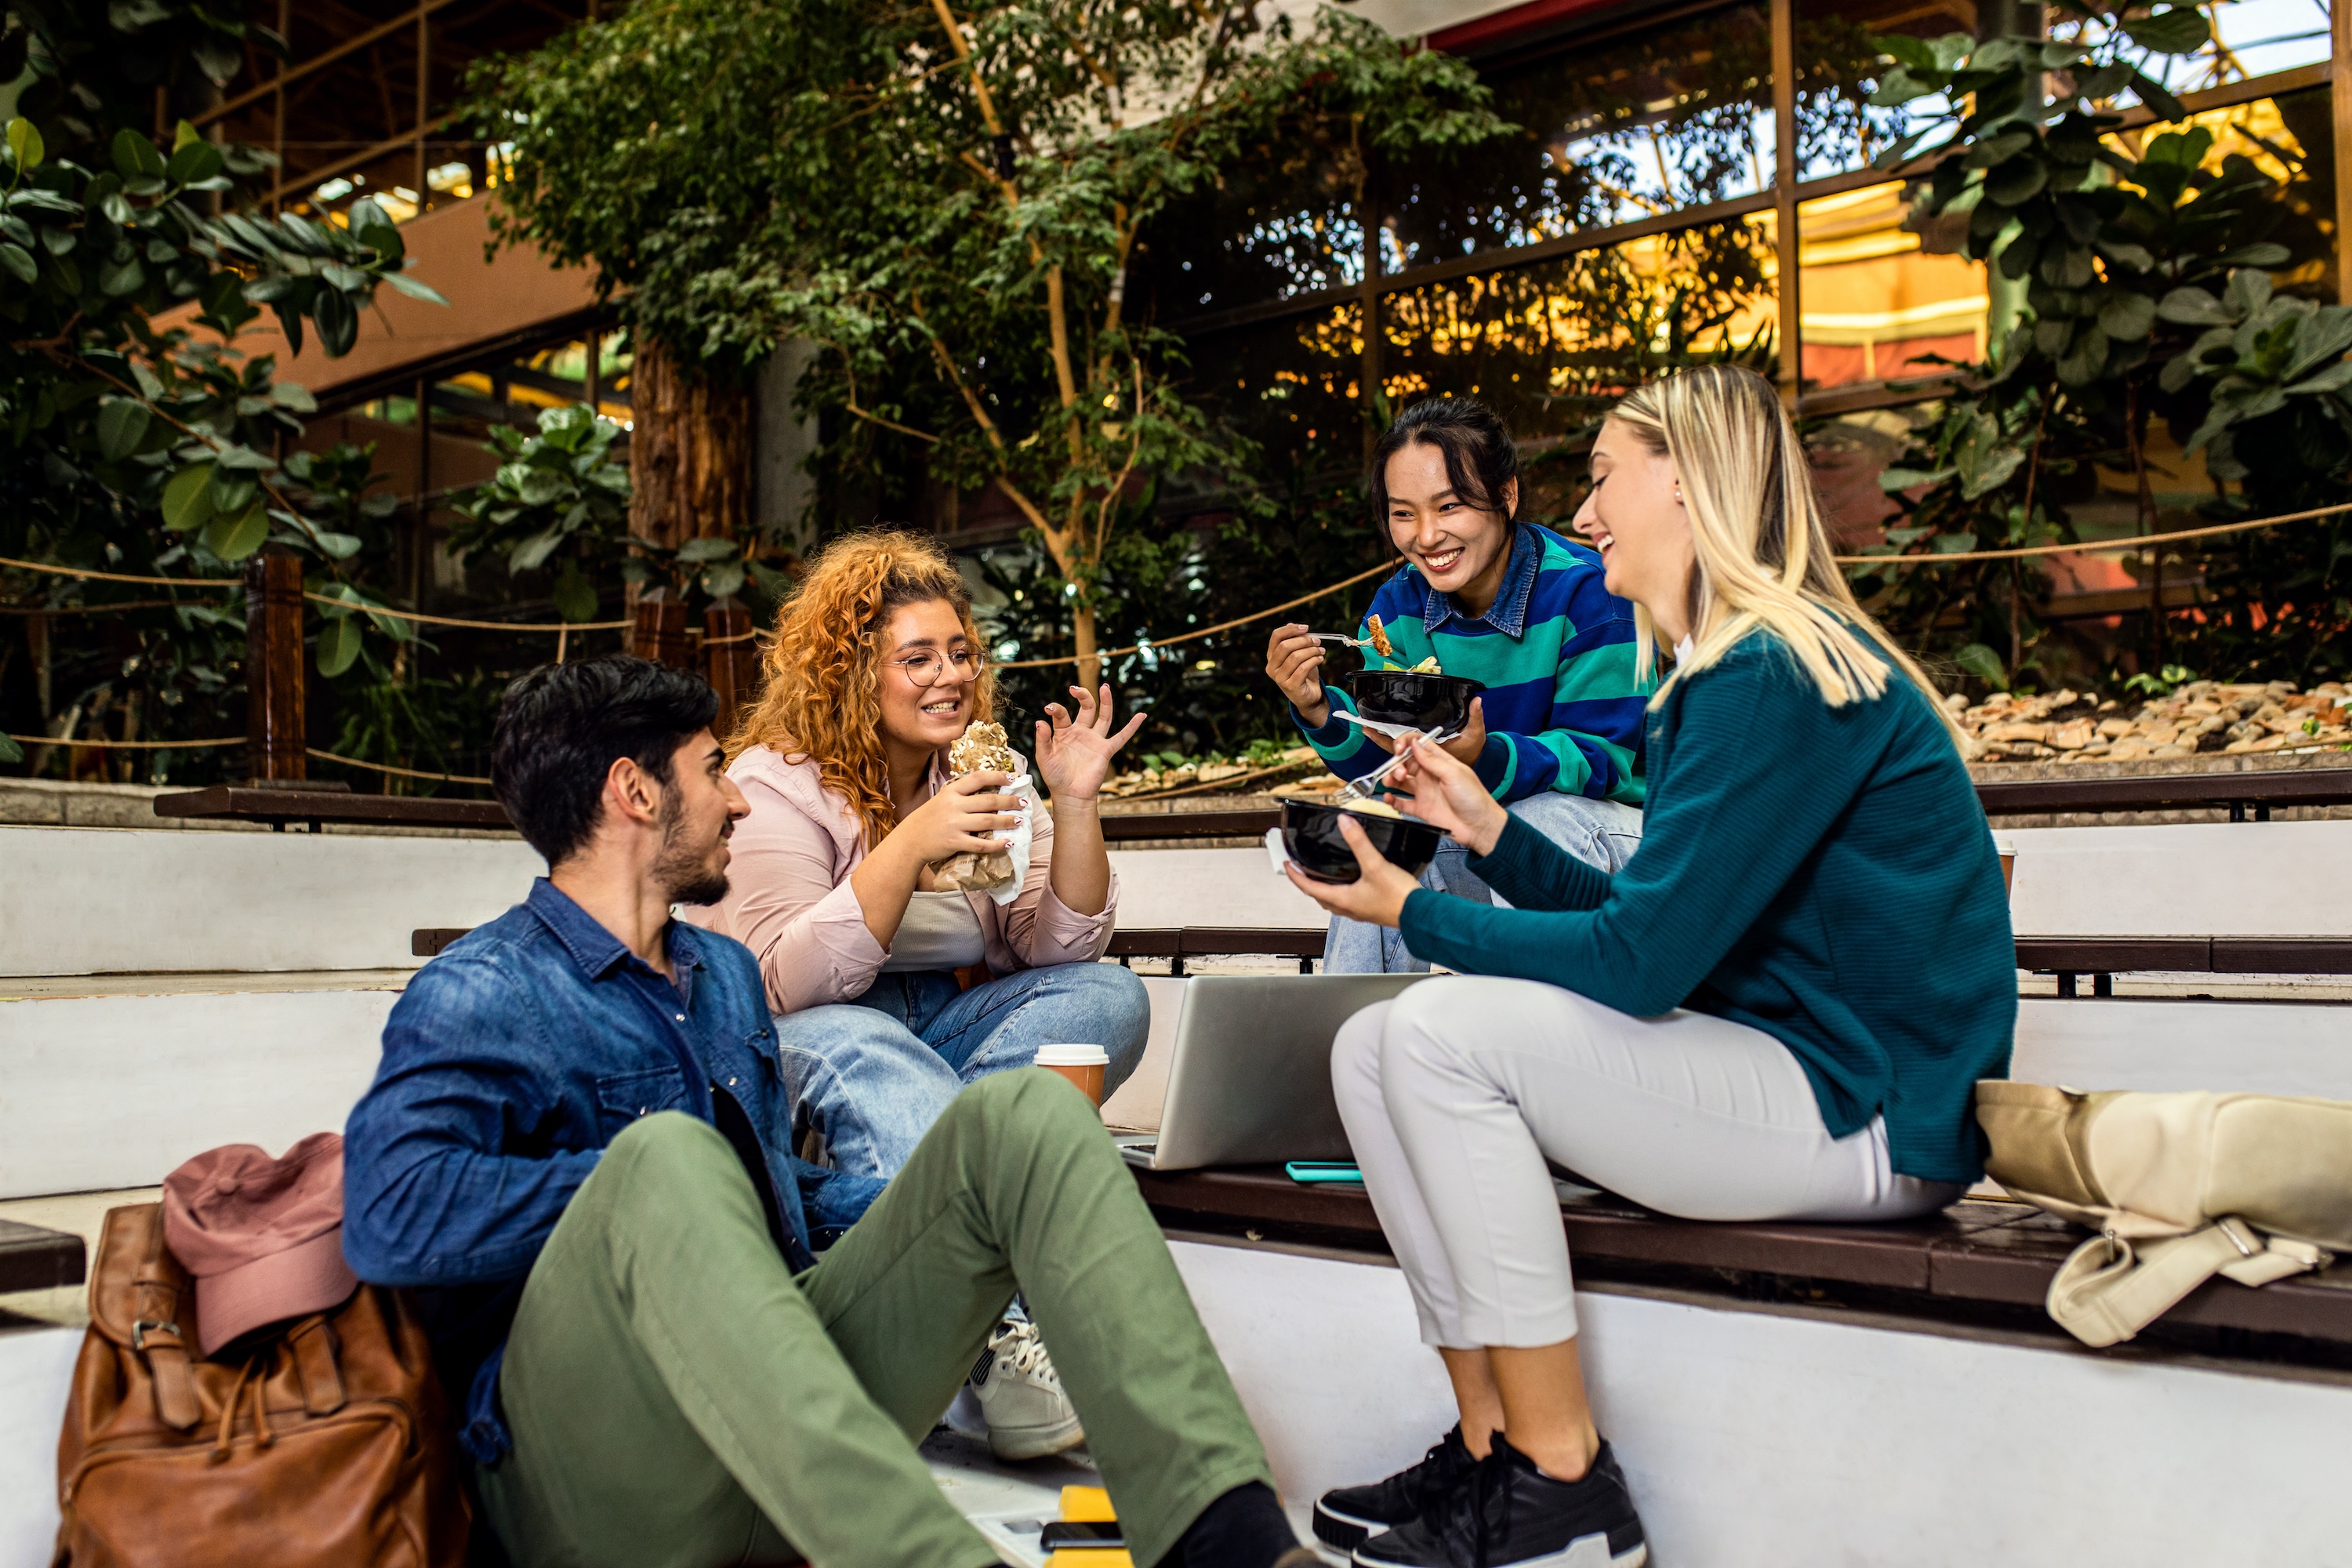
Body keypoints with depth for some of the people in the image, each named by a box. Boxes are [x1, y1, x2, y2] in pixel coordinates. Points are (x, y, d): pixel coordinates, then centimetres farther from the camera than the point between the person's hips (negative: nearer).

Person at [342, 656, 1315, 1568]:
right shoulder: (478, 997, -3)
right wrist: (650, 1183, -13)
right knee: (667, 1157, -36)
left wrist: (930, 1216, 14)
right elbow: (391, 1215, -21)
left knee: (1021, 1115, -11)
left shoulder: (725, 973, 23)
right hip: (589, 1460, -6)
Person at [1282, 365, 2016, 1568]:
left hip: (1867, 1111, -10)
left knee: (1442, 1033, -21)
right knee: (1372, 1050, 0)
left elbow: (1637, 962, -21)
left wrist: (1416, 914, -9)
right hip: (1771, 1059, 10)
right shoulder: (1720, 672, 14)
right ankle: (1489, 1448, 1)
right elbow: (1644, 926, 14)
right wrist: (1487, 829, 11)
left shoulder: (1773, 678, -17)